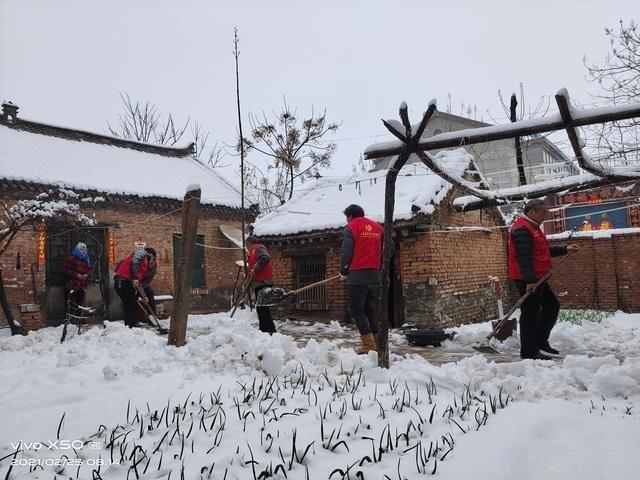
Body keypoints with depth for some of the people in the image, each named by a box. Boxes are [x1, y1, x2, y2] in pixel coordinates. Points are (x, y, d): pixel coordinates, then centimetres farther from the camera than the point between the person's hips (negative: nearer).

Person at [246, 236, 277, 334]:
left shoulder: (259, 249, -7)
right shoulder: (254, 252, 25)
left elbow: (265, 258, -27)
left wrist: (254, 269, -24)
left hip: (263, 283, -11)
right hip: (259, 283, 11)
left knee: (262, 308, -14)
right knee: (261, 308, 13)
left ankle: (271, 330, -14)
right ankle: (264, 330, 18)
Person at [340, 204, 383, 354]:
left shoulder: (350, 228, -4)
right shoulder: (378, 227, 15)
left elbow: (346, 253, -9)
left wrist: (343, 272, 3)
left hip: (357, 276, -6)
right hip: (375, 275, 6)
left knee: (356, 310, 0)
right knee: (372, 310, 12)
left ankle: (369, 344, -6)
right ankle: (377, 343, 12)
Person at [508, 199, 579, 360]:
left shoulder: (532, 227, 21)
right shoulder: (522, 229, -15)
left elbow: (544, 250, 28)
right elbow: (523, 257, -24)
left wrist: (564, 249, 21)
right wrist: (530, 280, -28)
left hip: (537, 279, 11)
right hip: (528, 280, -11)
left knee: (552, 305, 17)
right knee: (531, 312, -6)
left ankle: (540, 340, 26)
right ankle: (528, 351, 1)